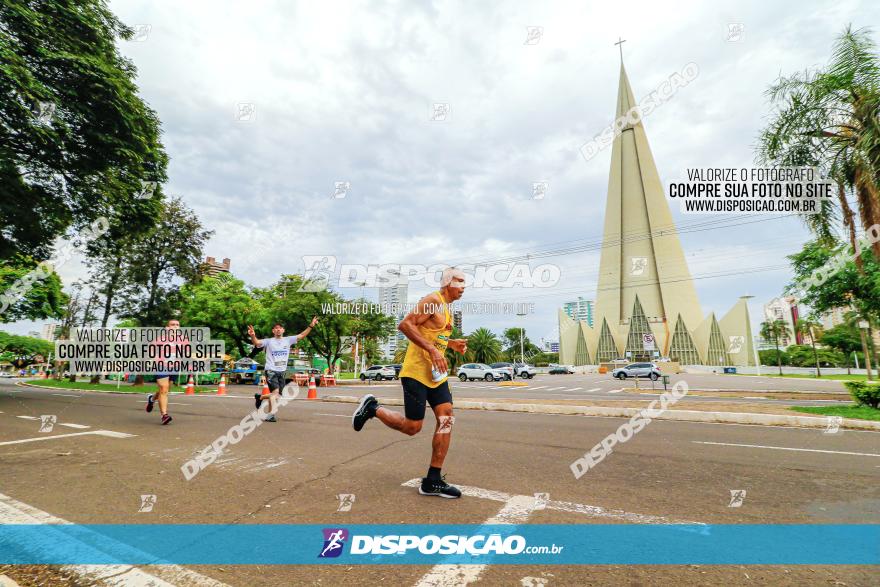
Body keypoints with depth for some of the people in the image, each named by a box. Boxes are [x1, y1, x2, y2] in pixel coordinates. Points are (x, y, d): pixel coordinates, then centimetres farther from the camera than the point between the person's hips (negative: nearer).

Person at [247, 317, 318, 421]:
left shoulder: (288, 340, 6)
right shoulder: (269, 341, -2)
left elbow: (301, 335, 1)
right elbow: (257, 342, -17)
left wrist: (311, 326, -11)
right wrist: (252, 335, -39)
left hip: (282, 371, 5)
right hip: (271, 370, -5)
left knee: (277, 394, 11)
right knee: (275, 391, -20)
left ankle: (260, 397, 37)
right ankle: (271, 414, -14)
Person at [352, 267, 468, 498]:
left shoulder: (445, 308, 17)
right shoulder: (433, 300, -13)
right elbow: (405, 324, -23)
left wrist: (451, 343, 15)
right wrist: (432, 350, -27)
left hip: (436, 373, 9)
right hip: (417, 372, -9)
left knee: (446, 419, 0)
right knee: (412, 427, -2)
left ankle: (433, 481, 7)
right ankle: (372, 407, 21)